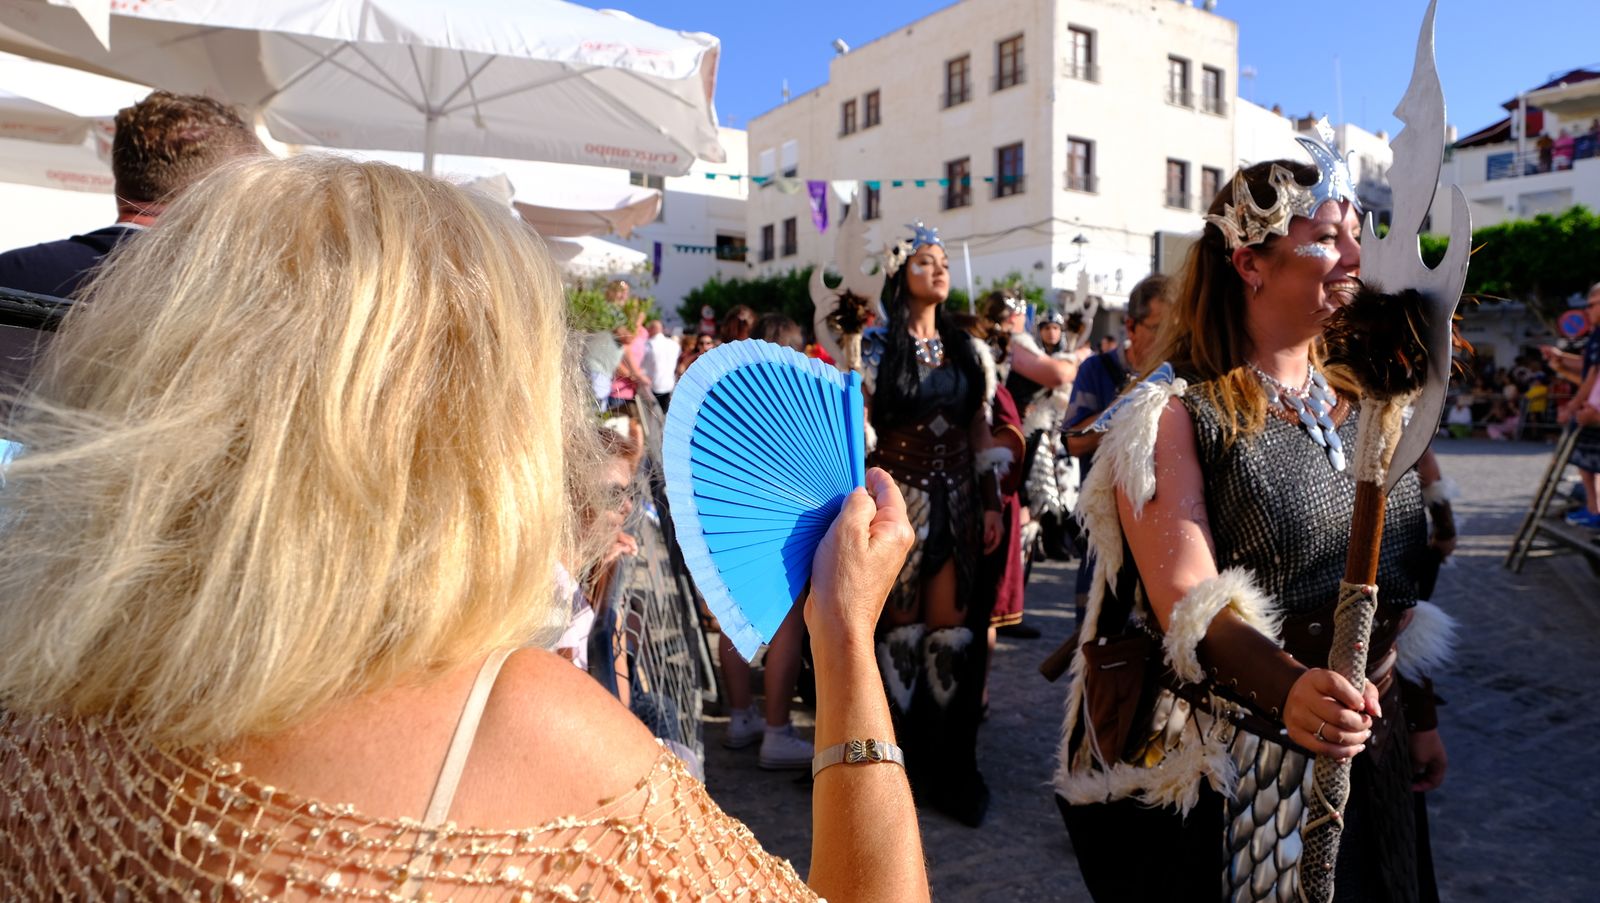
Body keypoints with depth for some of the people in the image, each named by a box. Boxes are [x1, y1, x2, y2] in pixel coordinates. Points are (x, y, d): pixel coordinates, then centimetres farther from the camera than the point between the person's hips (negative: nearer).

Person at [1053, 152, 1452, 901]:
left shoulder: (1359, 404, 6)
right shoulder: (1174, 414, -15)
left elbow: (1392, 581, 13)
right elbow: (1188, 601, -25)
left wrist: (1419, 717, 15)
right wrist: (1286, 689, -41)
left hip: (1367, 751, 7)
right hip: (1229, 762, -6)